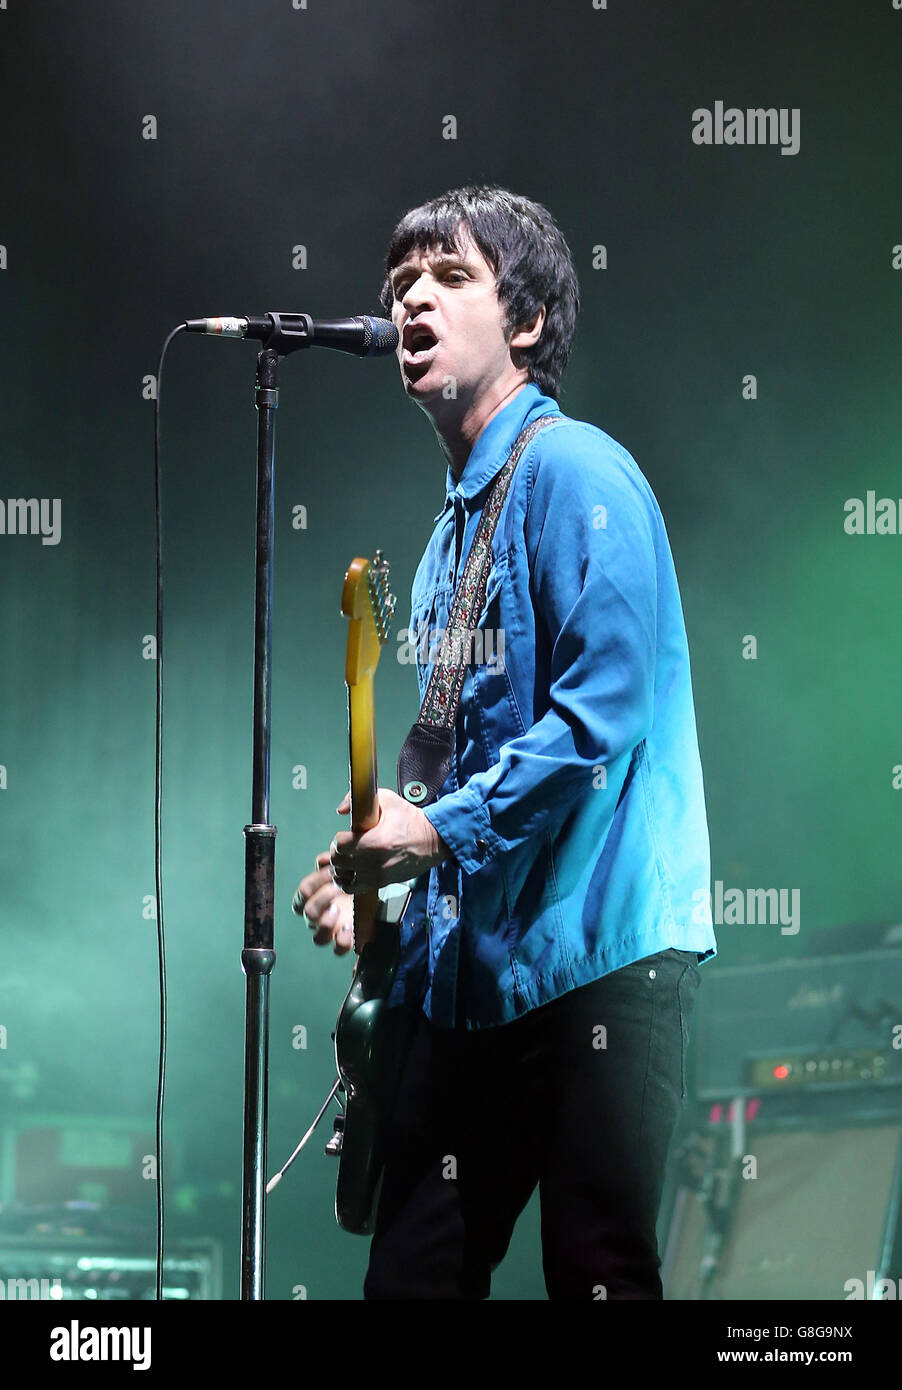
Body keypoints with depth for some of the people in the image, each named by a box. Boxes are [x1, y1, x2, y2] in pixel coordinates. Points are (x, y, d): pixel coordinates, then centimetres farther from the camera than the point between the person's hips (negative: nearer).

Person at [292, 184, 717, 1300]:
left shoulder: (572, 470, -7)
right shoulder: (455, 523, 21)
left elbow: (602, 709, -18)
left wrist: (443, 833, -15)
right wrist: (378, 869, 14)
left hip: (595, 947, -9)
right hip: (475, 960, 9)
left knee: (598, 1275, -7)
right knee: (412, 1271, 6)